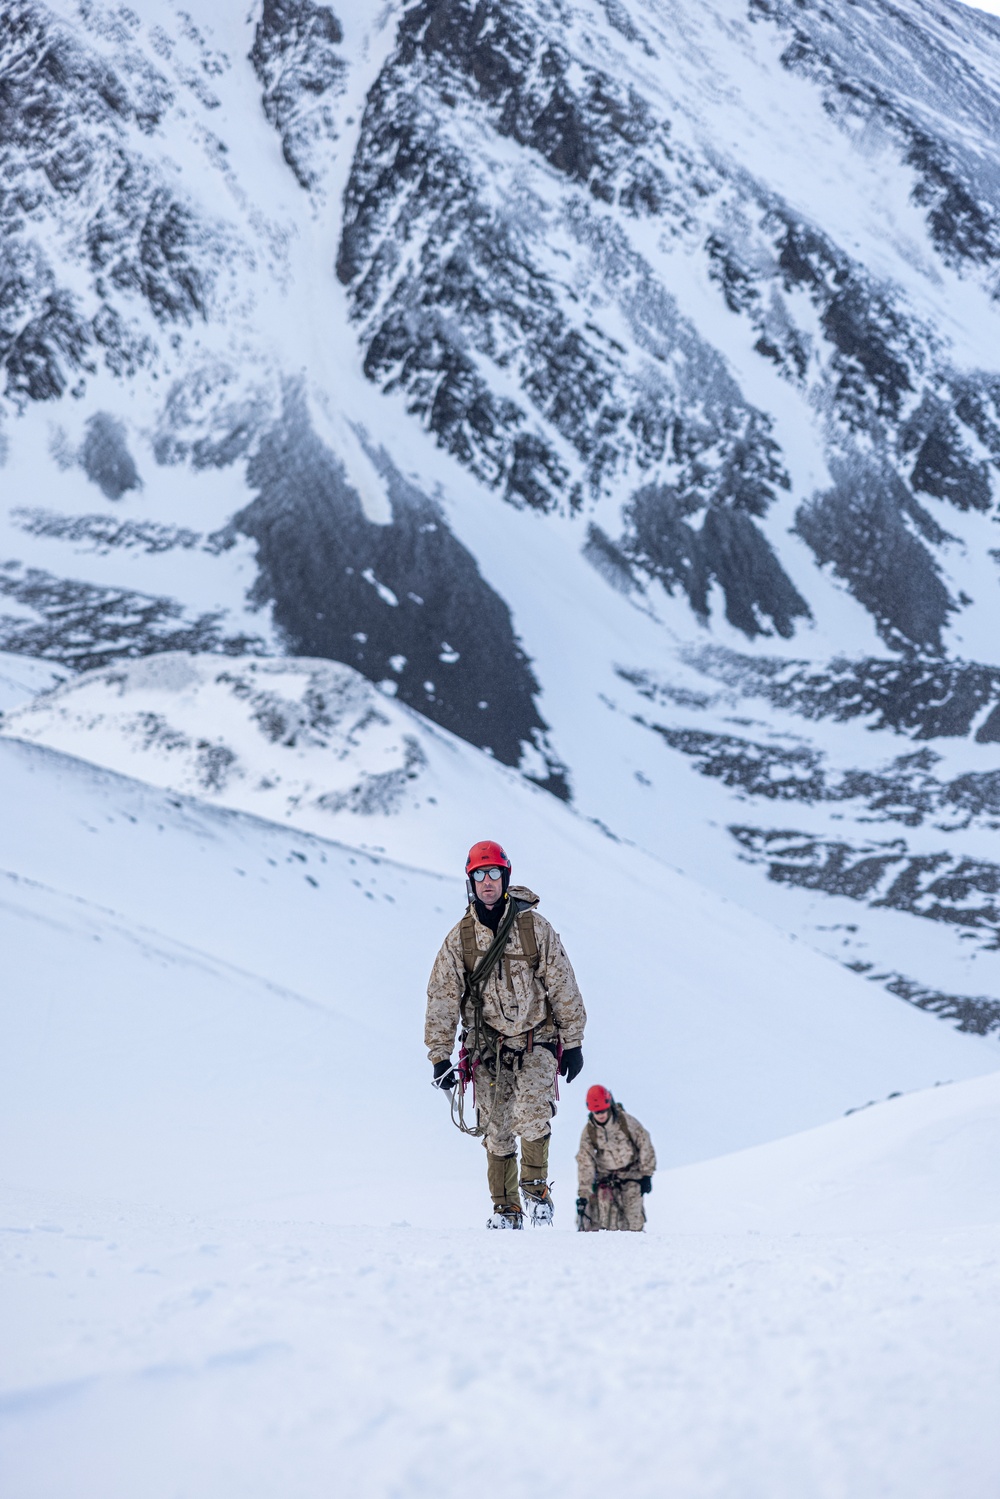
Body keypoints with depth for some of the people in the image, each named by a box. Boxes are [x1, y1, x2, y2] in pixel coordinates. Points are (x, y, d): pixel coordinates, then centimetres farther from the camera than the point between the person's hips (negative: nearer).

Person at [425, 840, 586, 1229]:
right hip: (488, 1047, 2)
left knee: (530, 1115, -22)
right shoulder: (459, 938, -2)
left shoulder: (534, 926, -5)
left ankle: (536, 1186, -3)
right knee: (496, 1131, 2)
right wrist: (440, 1057, -4)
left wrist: (572, 1042, 1)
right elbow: (442, 999, 0)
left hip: (536, 1041, -2)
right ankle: (505, 1208, 14)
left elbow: (563, 986, 1)